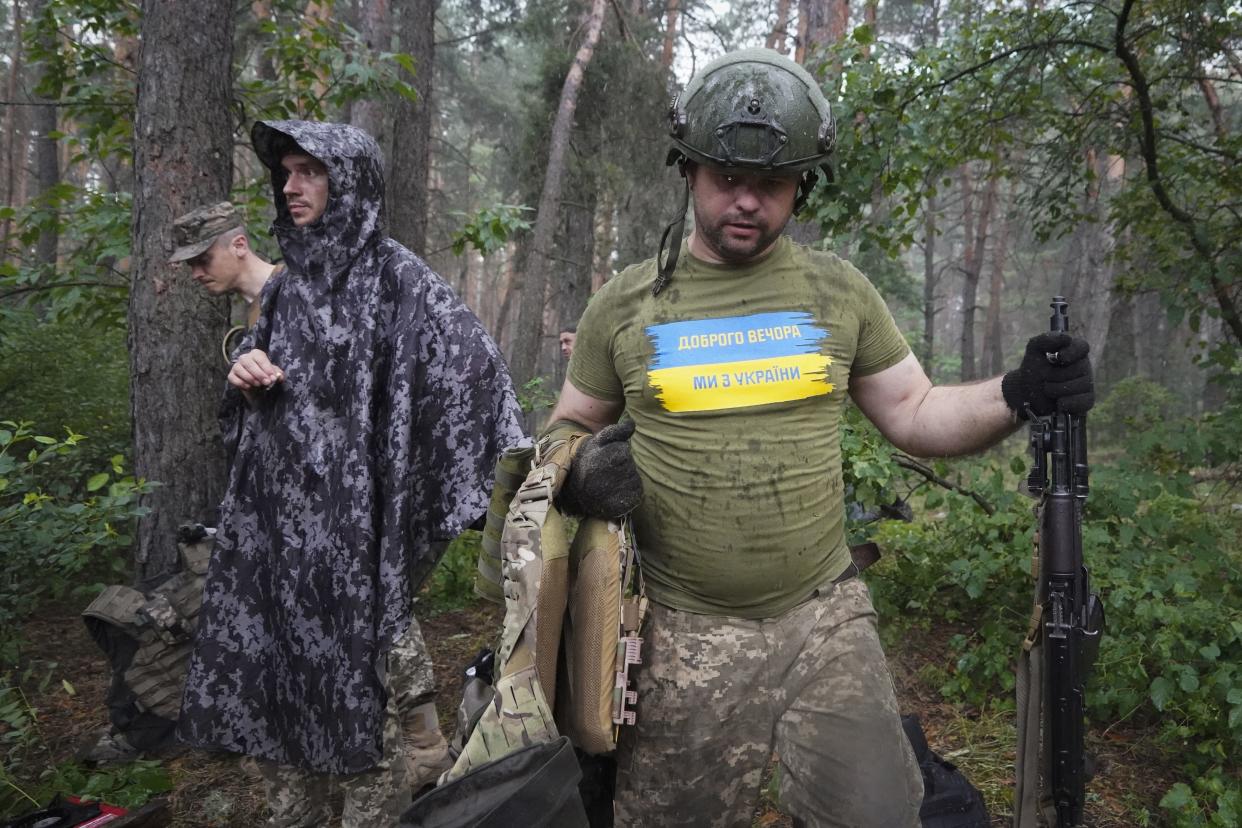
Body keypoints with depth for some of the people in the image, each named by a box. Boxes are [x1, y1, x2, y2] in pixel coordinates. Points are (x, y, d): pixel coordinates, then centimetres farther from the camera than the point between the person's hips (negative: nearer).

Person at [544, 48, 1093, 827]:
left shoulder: (839, 290, 3)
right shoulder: (626, 303, 0)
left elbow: (914, 412, 9)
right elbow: (568, 429, 10)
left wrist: (1017, 396, -9)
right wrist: (581, 469, -13)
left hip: (825, 617, 1)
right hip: (688, 636, 0)